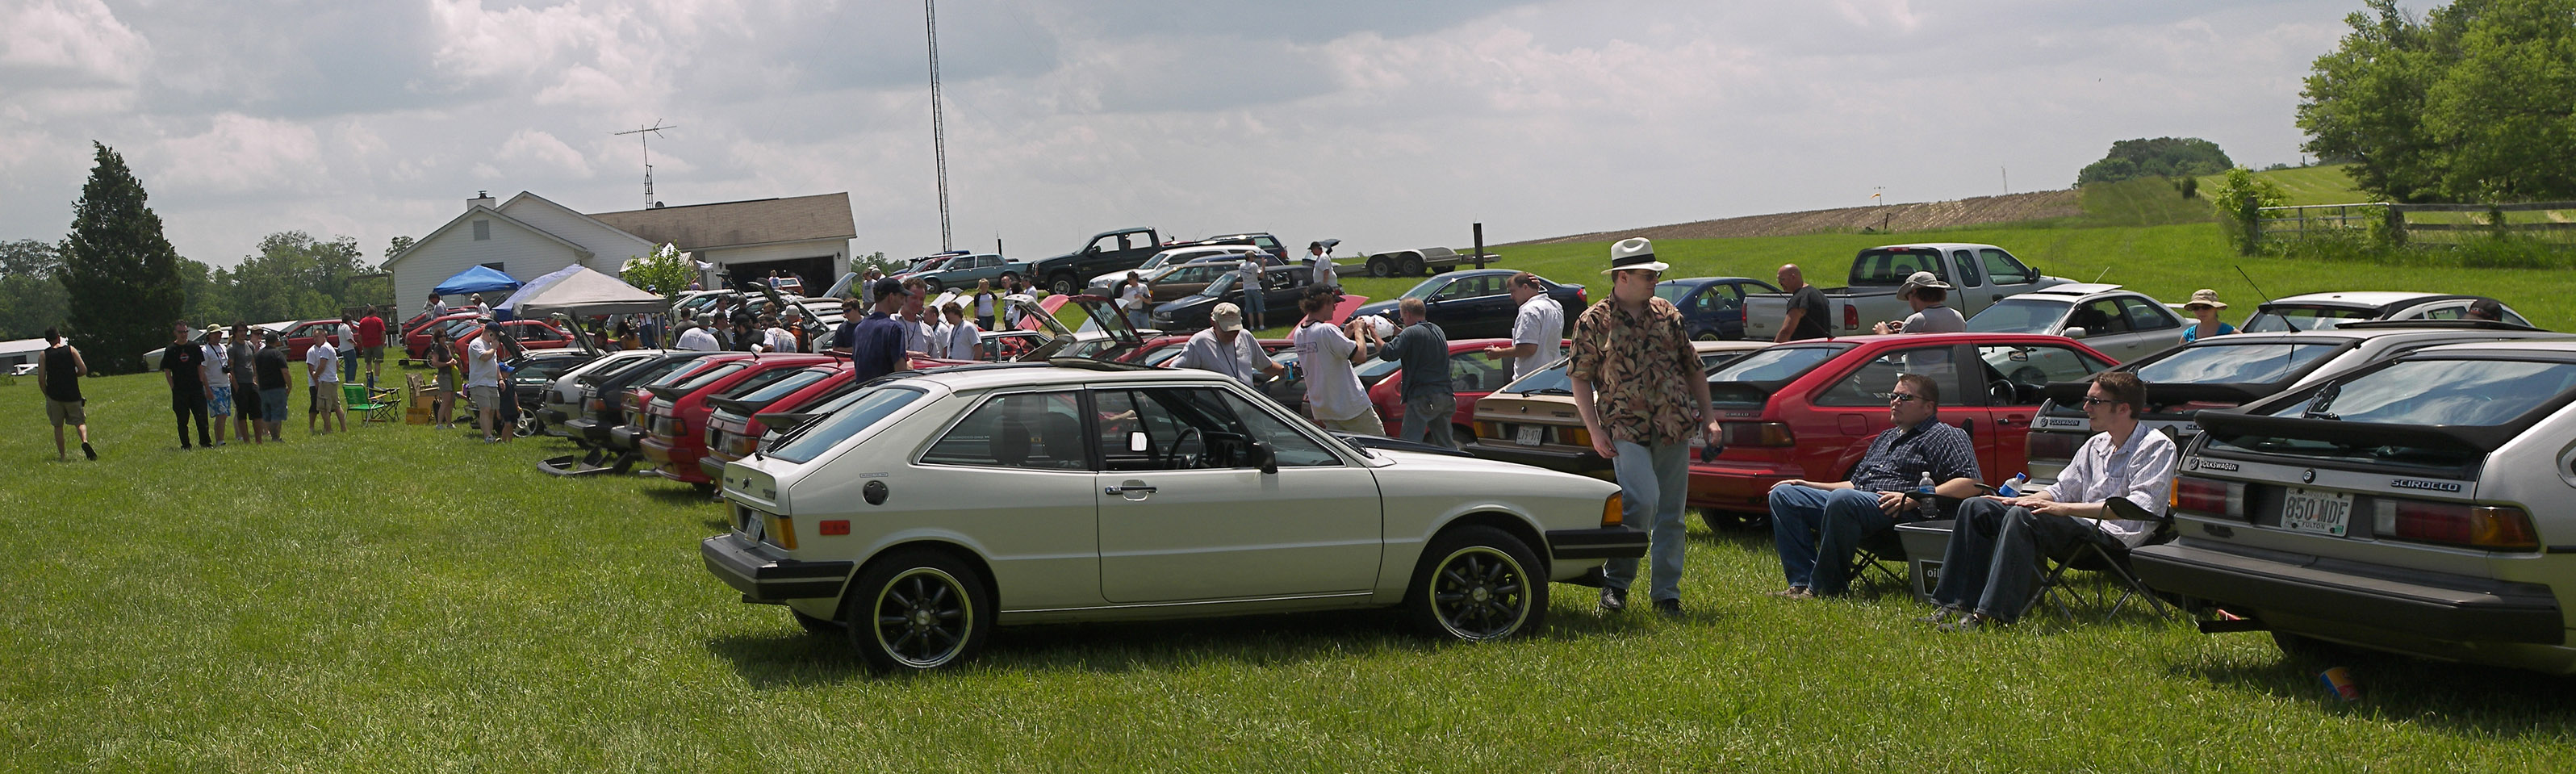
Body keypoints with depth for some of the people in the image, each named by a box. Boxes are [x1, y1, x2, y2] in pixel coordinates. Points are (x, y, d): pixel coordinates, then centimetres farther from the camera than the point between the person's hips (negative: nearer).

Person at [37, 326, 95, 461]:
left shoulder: (43, 356, -2)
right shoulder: (71, 350, -2)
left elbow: (41, 379, -7)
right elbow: (83, 370, -7)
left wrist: (47, 394, 8)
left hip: (54, 396, 0)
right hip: (72, 394, 0)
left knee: (58, 426, 12)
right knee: (79, 421, 8)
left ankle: (62, 455, 9)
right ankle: (85, 440, -22)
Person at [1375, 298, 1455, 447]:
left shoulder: (1412, 333, -9)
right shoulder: (1438, 331, 17)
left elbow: (1389, 353, -20)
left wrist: (1375, 336, -7)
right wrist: (1397, 332, 31)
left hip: (1423, 397, -8)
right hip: (1446, 395, 8)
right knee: (1446, 445, 17)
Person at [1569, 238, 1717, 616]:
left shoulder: (1667, 315, 12)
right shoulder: (1593, 323, 0)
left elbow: (1693, 369, 18)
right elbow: (1580, 379, 0)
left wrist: (1708, 417, 11)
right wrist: (1595, 431, -8)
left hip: (1675, 428, 4)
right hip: (1627, 429, -4)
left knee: (1670, 514, 5)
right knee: (1642, 501, -21)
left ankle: (1666, 593, 15)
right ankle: (1615, 581, -4)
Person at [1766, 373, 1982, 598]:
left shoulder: (1945, 435, 5)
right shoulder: (1885, 438, 32)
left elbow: (1972, 484, -11)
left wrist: (1914, 499, -19)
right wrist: (1809, 486, 23)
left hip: (1899, 513, -9)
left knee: (1843, 499, -39)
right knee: (1783, 494, -1)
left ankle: (1824, 588, -29)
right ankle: (1803, 583, -16)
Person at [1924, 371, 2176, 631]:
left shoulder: (2157, 447, -6)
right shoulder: (2096, 445, 19)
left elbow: (2140, 506, -20)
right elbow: (2062, 490, 23)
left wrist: (2065, 509, -25)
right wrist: (2021, 500, 1)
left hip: (2115, 535, -9)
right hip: (2081, 525, 9)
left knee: (2022, 517, -33)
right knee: (1976, 508, -2)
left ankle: (1991, 615, -38)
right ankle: (1956, 604, -9)